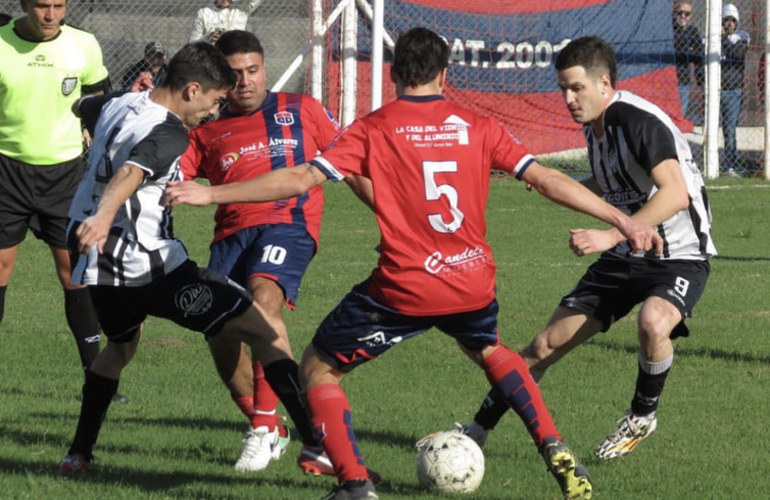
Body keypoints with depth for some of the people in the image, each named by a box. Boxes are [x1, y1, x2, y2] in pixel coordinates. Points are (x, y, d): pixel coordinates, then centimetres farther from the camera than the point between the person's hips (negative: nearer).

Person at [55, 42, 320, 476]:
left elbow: (81, 107, 35)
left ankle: (79, 453, 38)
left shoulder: (117, 105, 10)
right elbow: (131, 173, -37)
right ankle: (319, 444, -14)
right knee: (267, 330, -6)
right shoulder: (169, 136, -17)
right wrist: (103, 216, -55)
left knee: (121, 344, 38)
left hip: (97, 261, 9)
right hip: (150, 266, -9)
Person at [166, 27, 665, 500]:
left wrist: (211, 194, -4)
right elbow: (547, 179, 2)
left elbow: (301, 178, -9)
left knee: (319, 367, 14)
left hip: (403, 288, -4)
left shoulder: (372, 131, -2)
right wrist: (623, 220, 8)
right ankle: (556, 453, 22)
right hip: (473, 282, 4)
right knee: (491, 350, 36)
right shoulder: (476, 127, 5)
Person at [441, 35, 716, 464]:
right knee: (547, 344, 4)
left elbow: (676, 194, -37)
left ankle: (643, 416, -11)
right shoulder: (594, 126, 3)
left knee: (654, 321, -38)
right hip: (625, 257, 8)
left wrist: (610, 235, -41)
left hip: (680, 258, -8)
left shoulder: (640, 122, -23)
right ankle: (478, 430, 18)